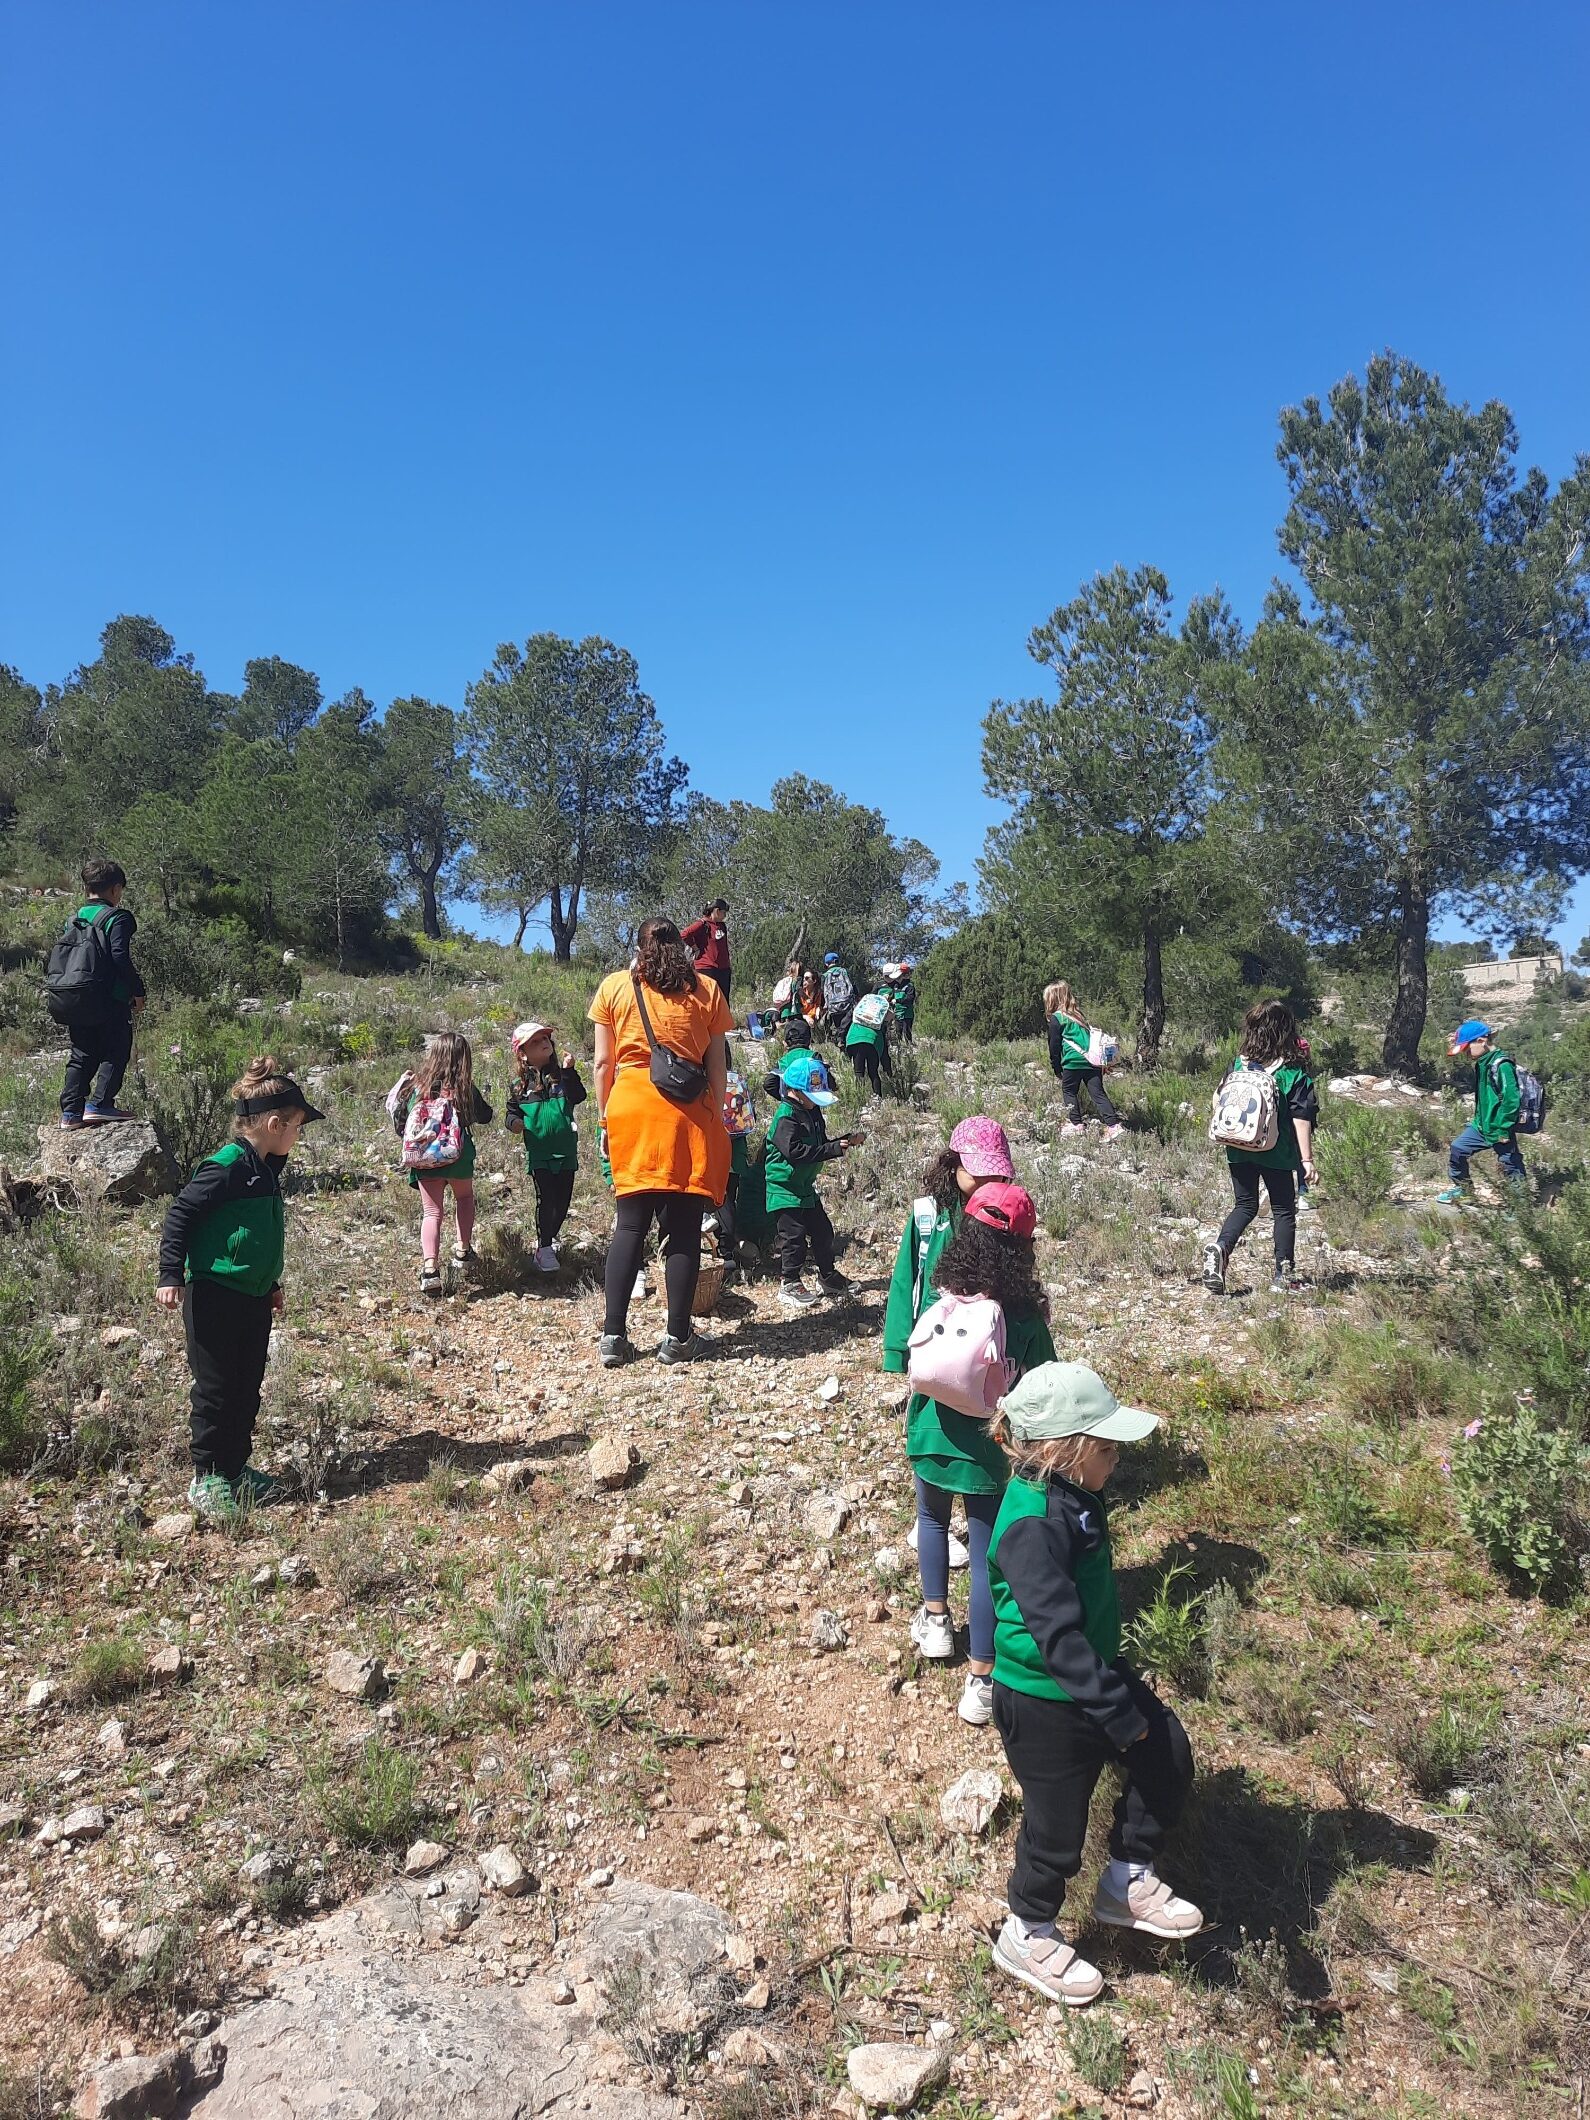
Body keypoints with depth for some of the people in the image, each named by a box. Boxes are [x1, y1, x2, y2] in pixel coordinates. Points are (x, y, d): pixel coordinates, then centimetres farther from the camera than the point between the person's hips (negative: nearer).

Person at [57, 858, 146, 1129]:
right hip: (111, 1002, -7)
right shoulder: (117, 917, -9)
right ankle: (99, 1104, -6)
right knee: (116, 1053, 4)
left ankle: (70, 1112, 9)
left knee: (81, 1057, 12)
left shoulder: (75, 918, 13)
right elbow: (120, 956, -19)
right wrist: (137, 990, -12)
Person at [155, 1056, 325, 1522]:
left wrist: (271, 1283, 27)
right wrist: (172, 1276, -20)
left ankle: (236, 1468, 28)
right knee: (216, 1390, 1)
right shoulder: (226, 1167, -18)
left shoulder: (265, 1168, 10)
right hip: (214, 1298, -9)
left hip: (253, 1298, 9)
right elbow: (180, 1215, -16)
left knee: (248, 1388, 15)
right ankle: (206, 1479, 13)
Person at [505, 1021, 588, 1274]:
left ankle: (550, 1237, 33)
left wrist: (570, 1071, -20)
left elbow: (579, 1097, -12)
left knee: (563, 1200, 10)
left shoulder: (561, 1077, 3)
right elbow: (511, 1110, 11)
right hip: (539, 1152, -2)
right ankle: (543, 1249, 5)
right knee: (546, 1200, -5)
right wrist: (514, 1121, -10)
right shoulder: (519, 1085, 2)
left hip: (566, 1150, 2)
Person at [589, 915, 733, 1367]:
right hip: (690, 1113, -1)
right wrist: (715, 1117, 14)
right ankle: (677, 1337, 7)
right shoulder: (706, 990, 9)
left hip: (630, 1107, 1)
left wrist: (605, 1114, 15)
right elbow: (717, 1068, 7)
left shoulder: (614, 986, 9)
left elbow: (603, 1063, 7)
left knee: (631, 1223, 6)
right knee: (685, 1227, 3)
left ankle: (613, 1335, 4)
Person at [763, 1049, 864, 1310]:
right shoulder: (786, 1117, -20)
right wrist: (834, 1149, -30)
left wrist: (847, 1141, 1)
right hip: (784, 1188, -9)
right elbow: (796, 1151, -31)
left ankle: (829, 1277, 32)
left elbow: (821, 1146, 17)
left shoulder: (812, 1112, 9)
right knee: (794, 1235, -6)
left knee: (823, 1230, 16)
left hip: (805, 1187, 9)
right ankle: (789, 1284, 8)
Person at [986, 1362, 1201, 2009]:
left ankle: (1127, 1885, 35)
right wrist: (1119, 1714, -27)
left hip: (1095, 1674, 9)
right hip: (1044, 1702, -9)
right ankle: (1026, 1938, 37)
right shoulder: (1032, 1525, -33)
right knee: (1057, 1825, 9)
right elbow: (1057, 1635, -33)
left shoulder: (1072, 1495, -2)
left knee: (1168, 1757, 13)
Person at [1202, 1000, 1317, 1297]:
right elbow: (1301, 1119, -12)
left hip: (1239, 1150, 3)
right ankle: (1283, 1276, 16)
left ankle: (1220, 1247, -11)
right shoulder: (1294, 1072, -10)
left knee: (1245, 1205, 15)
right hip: (1277, 1153, -3)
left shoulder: (1239, 1064, 0)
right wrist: (1307, 1159, -9)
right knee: (1283, 1210, 12)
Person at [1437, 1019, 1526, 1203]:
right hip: (1481, 1125, 9)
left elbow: (1511, 1100, -24)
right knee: (1457, 1149, 9)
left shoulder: (1502, 1065, -21)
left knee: (1511, 1166, 0)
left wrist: (1503, 1130, -20)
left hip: (1499, 1130, -9)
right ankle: (1460, 1187, 25)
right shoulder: (1482, 1064, 8)